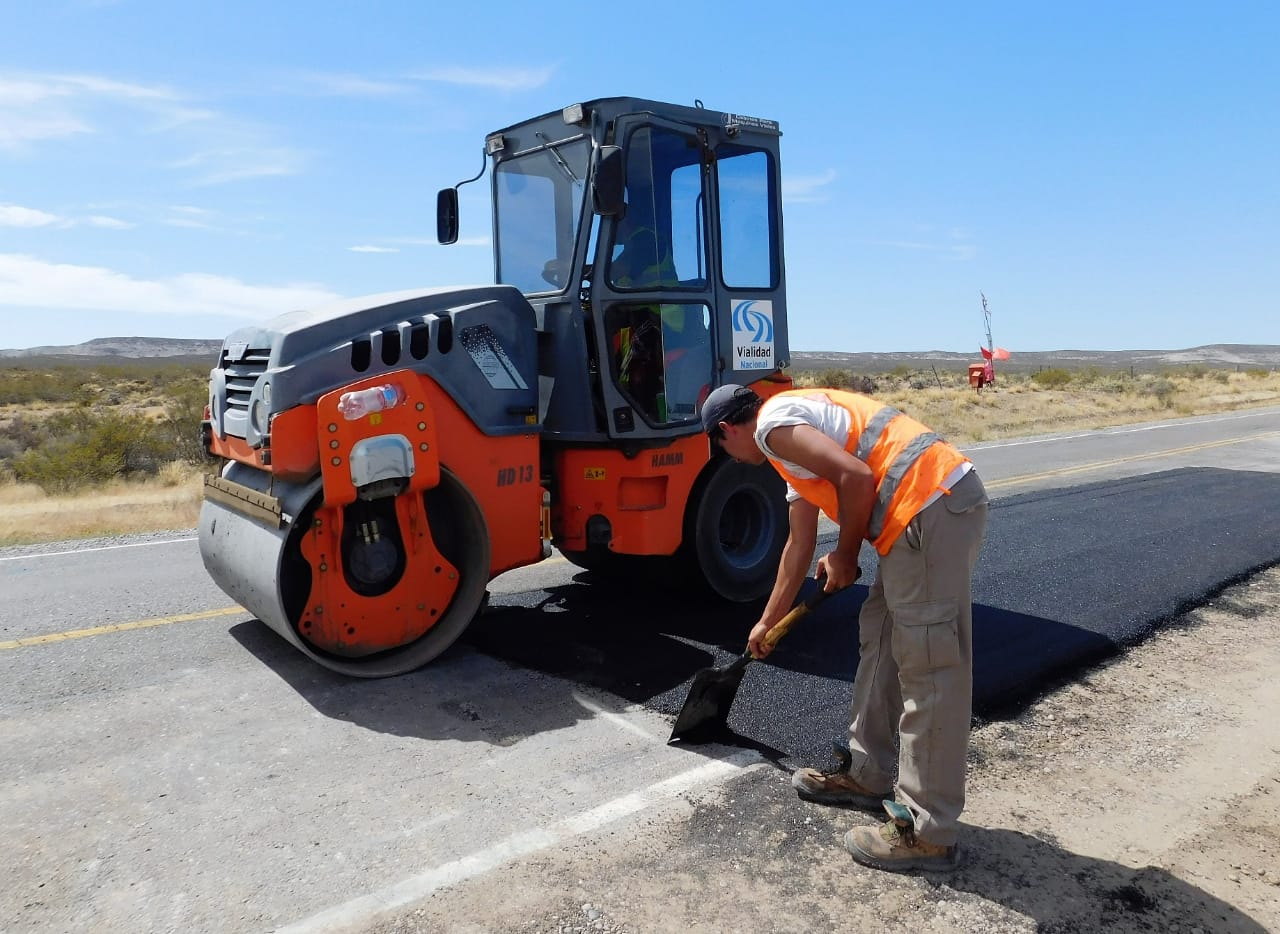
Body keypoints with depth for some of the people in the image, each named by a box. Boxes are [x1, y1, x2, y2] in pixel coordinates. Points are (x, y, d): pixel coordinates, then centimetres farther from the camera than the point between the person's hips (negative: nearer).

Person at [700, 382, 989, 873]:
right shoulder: (794, 446, 27)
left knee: (928, 666, -5)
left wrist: (845, 556, -2)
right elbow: (799, 546, 34)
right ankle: (866, 773, 32)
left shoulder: (773, 422, -4)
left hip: (932, 506, -11)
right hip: (937, 504, 11)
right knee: (880, 635, 19)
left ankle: (928, 832, 5)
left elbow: (856, 476, -18)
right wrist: (767, 622, 42)